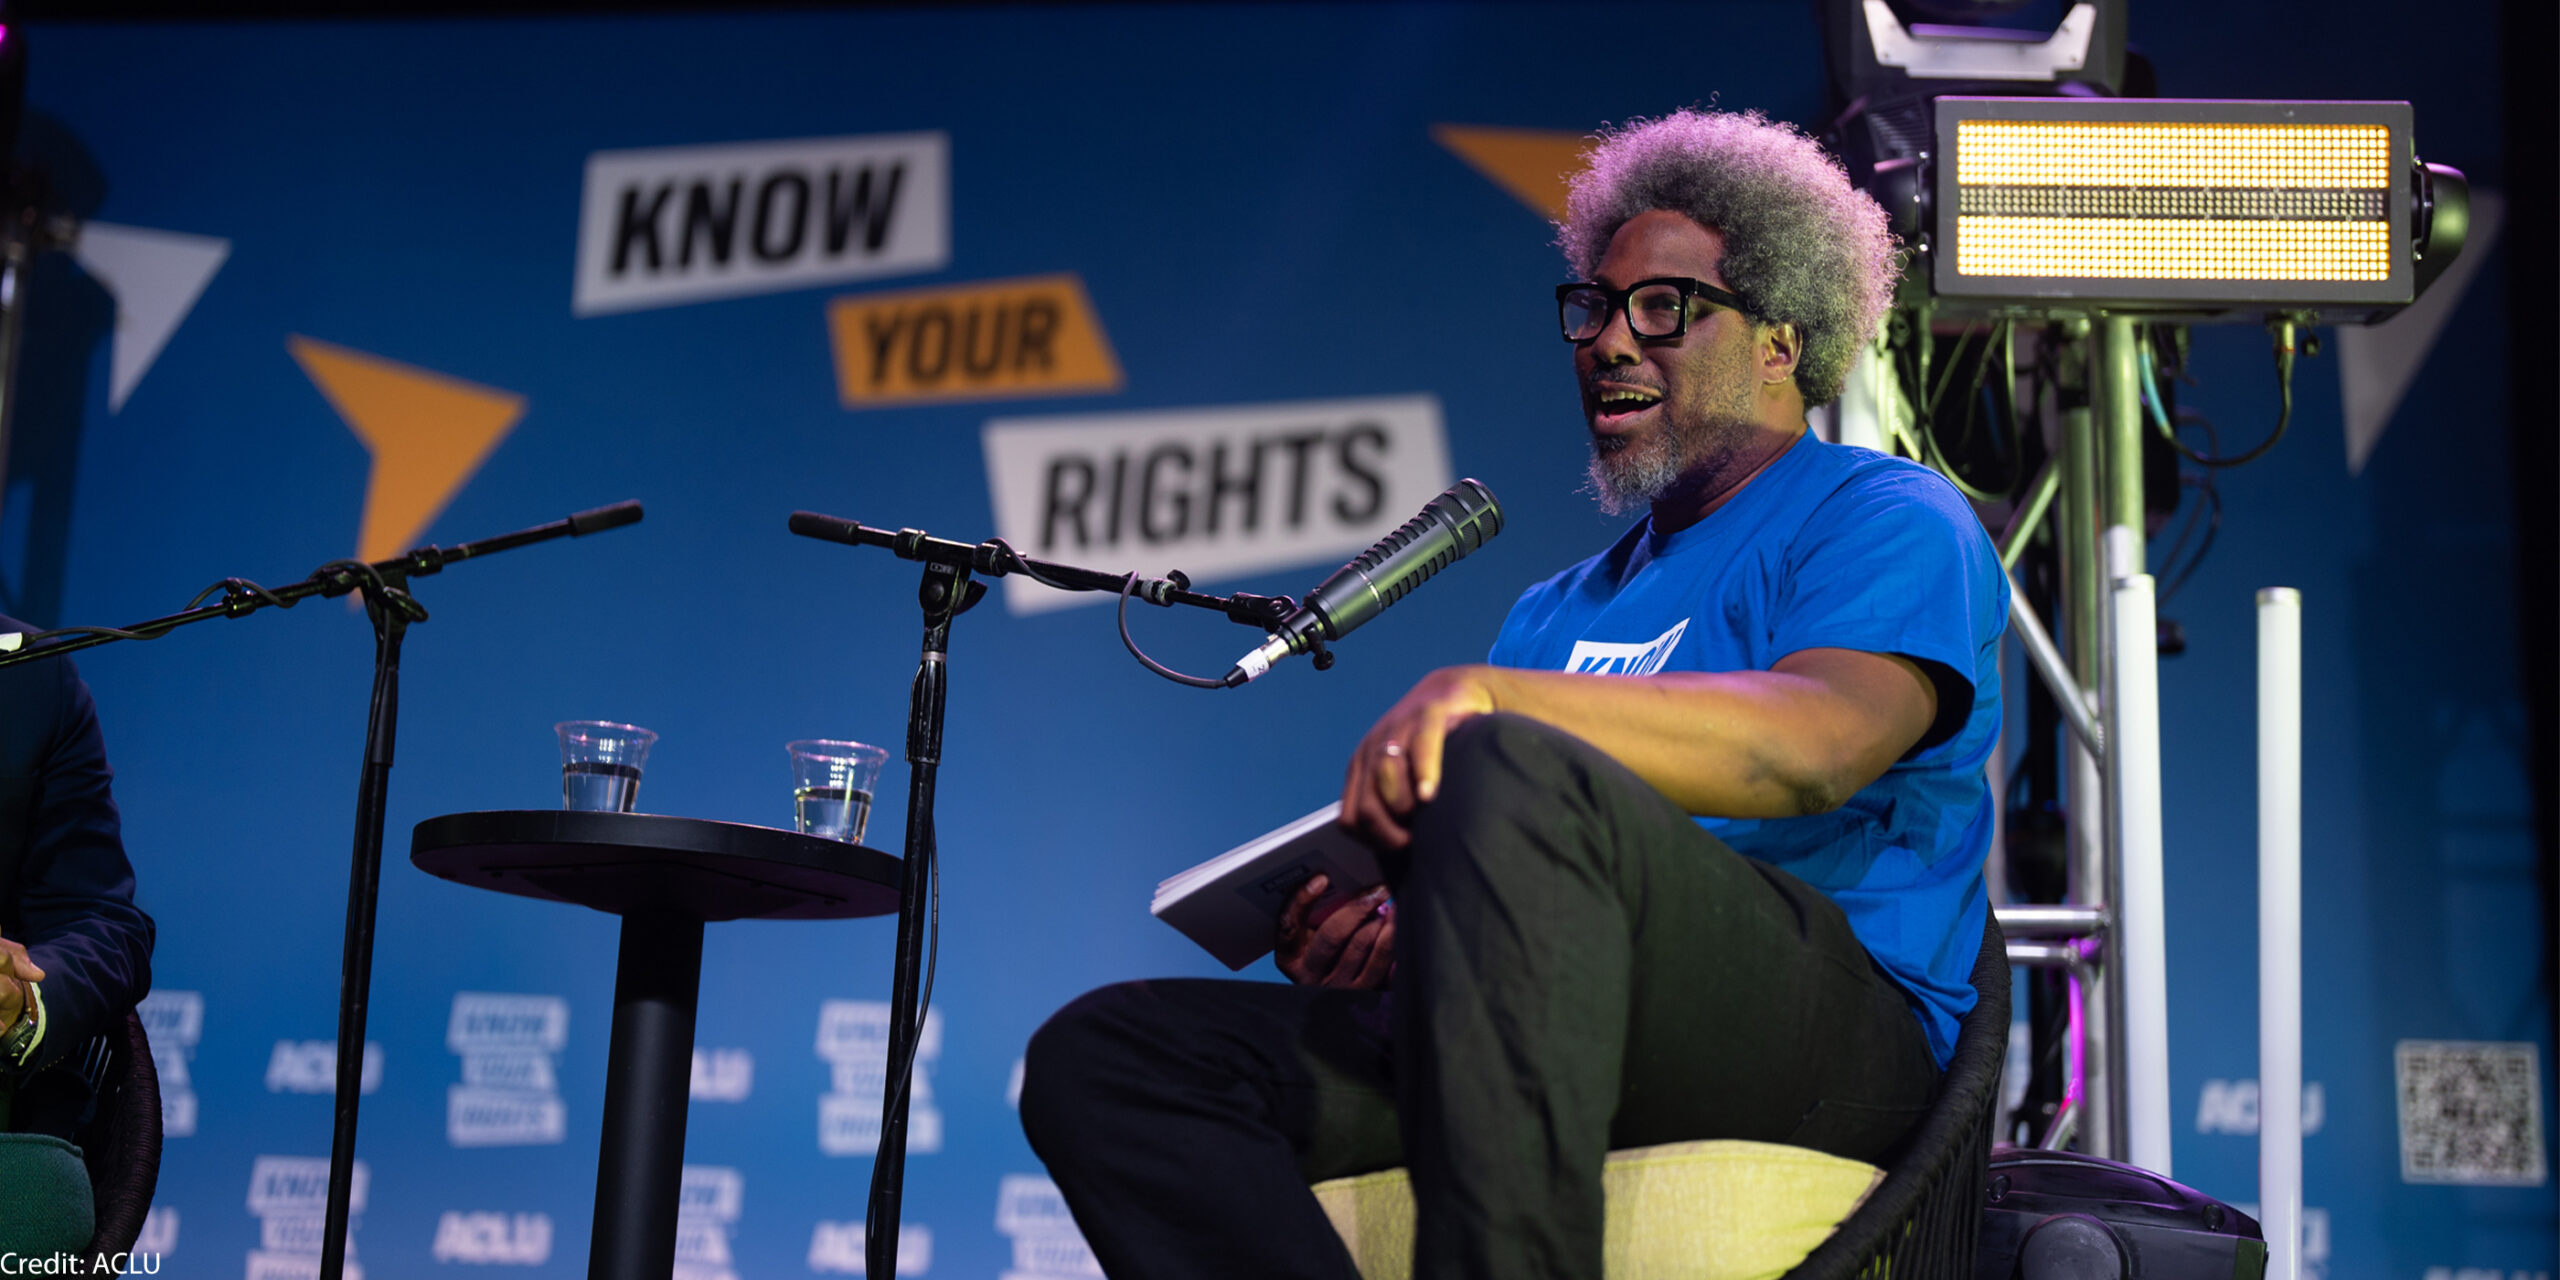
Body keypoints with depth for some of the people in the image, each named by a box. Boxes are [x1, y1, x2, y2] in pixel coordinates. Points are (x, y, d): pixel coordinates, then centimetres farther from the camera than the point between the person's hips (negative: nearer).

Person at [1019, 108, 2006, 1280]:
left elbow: (1824, 742, -16)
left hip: (1842, 1023, -7)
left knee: (1511, 776, -37)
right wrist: (1374, 930, -2)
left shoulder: (1888, 517, 7)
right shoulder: (1561, 609, 30)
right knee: (1094, 1059, -12)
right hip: (1563, 1044, 7)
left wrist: (1489, 696, -27)